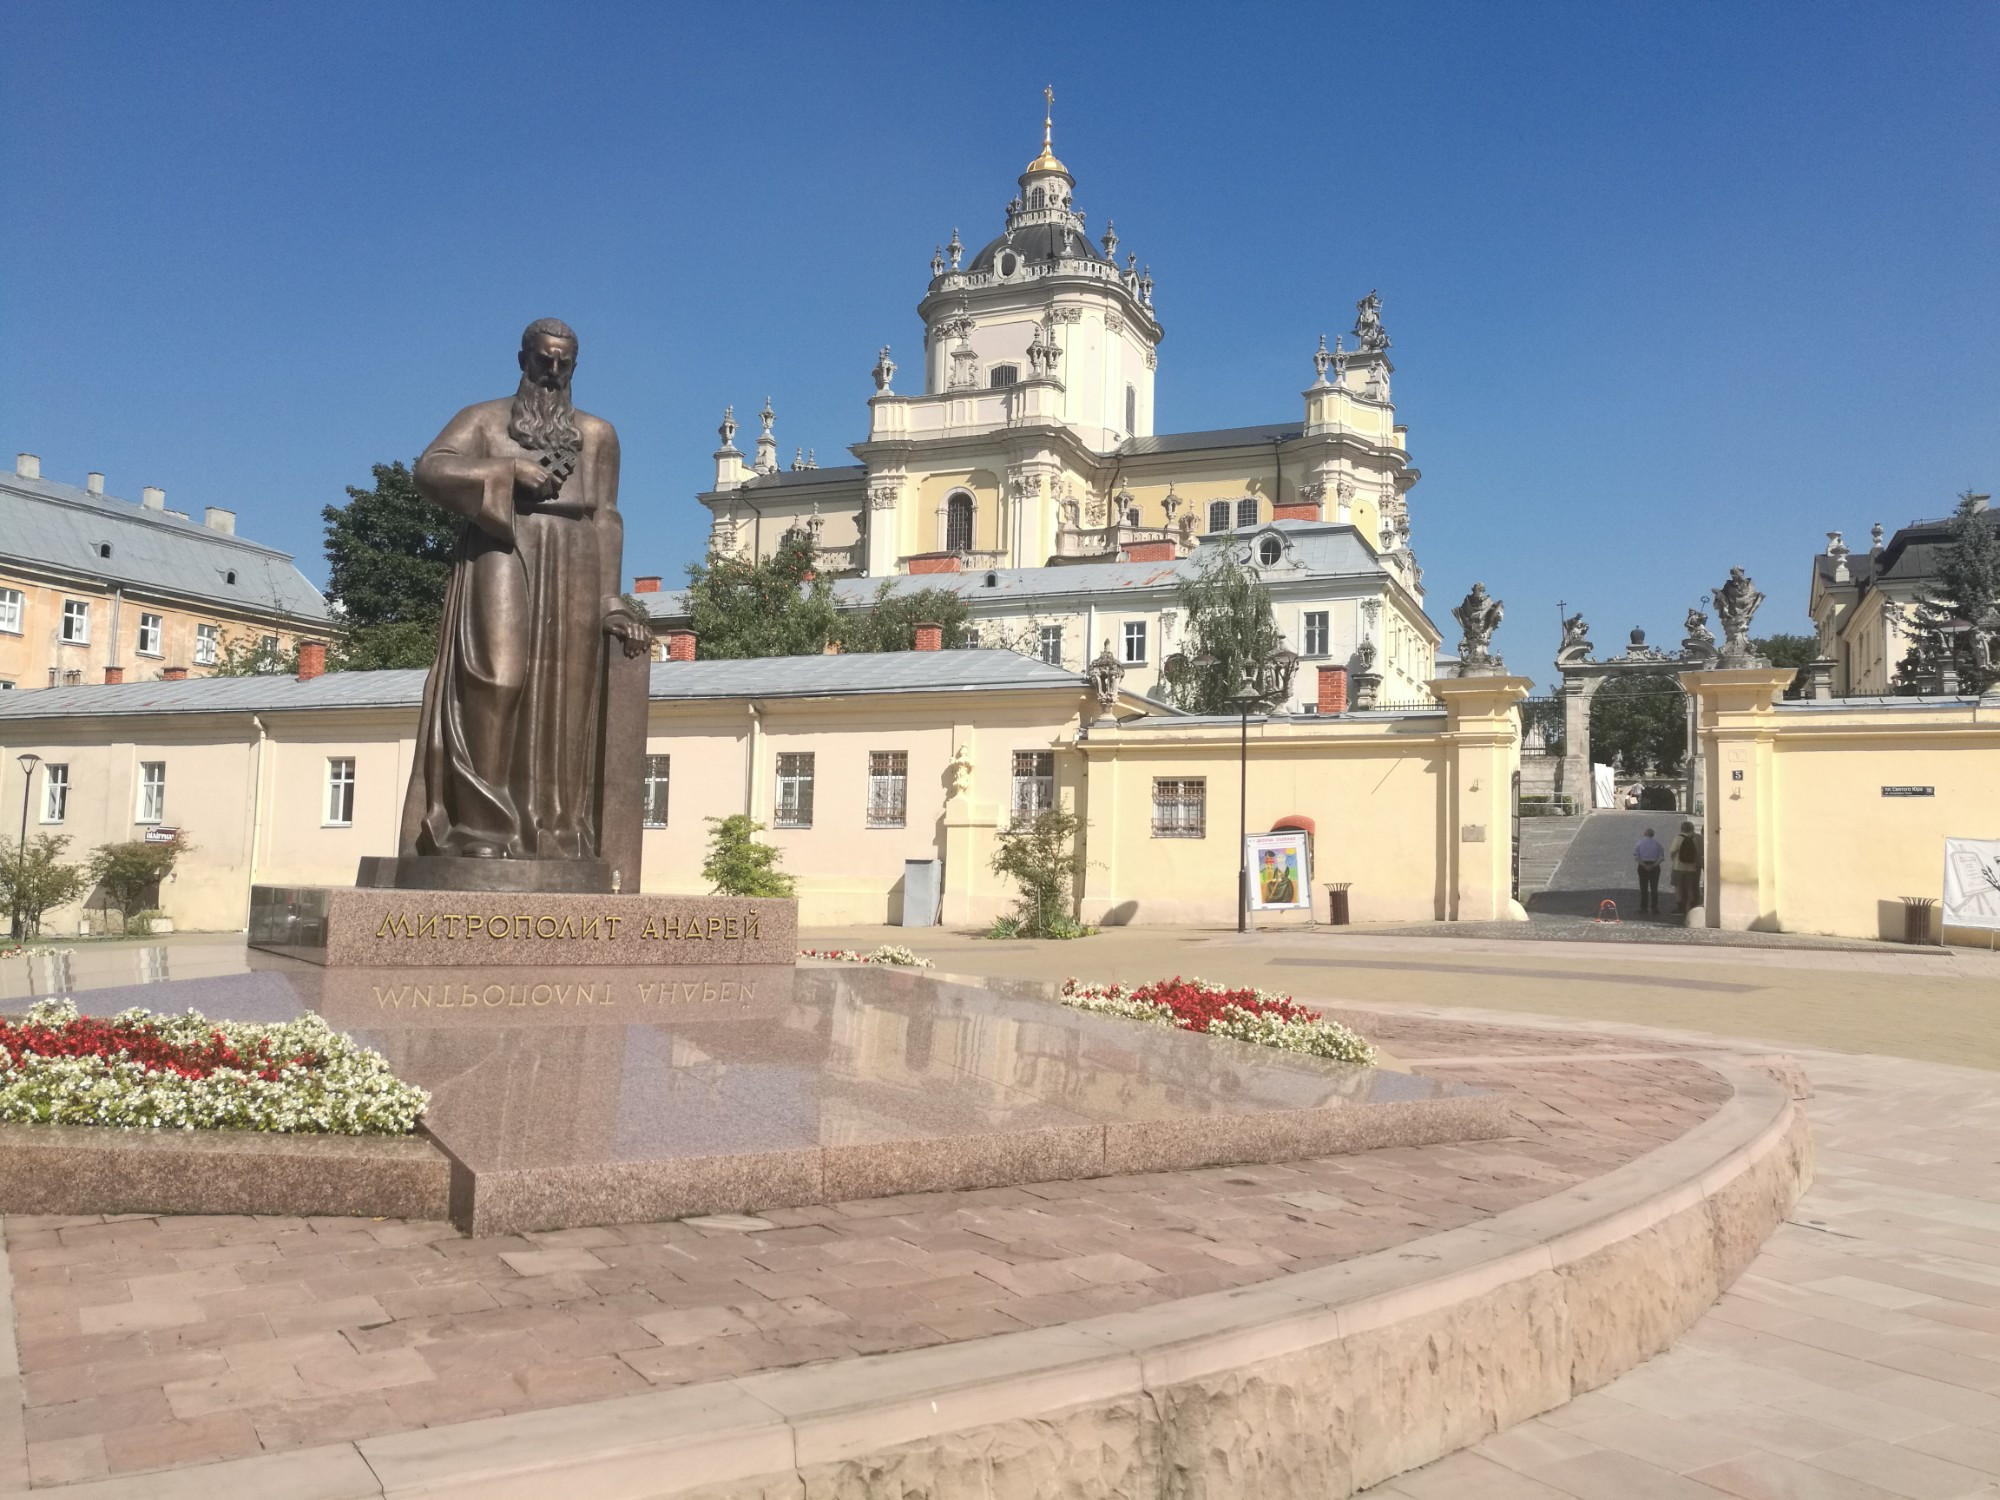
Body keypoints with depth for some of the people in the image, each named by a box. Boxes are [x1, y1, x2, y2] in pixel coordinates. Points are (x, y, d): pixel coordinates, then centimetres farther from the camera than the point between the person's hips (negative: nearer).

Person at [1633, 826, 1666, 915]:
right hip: (1655, 867, 0)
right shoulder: (1657, 843, 3)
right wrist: (1654, 865, -11)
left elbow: (1635, 855, -10)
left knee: (1643, 888, 6)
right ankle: (1654, 908, 1)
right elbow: (1662, 856, -6)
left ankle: (1644, 907, 6)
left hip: (1643, 867, 0)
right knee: (1654, 888, 5)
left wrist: (1644, 865, -13)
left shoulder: (1639, 843, 0)